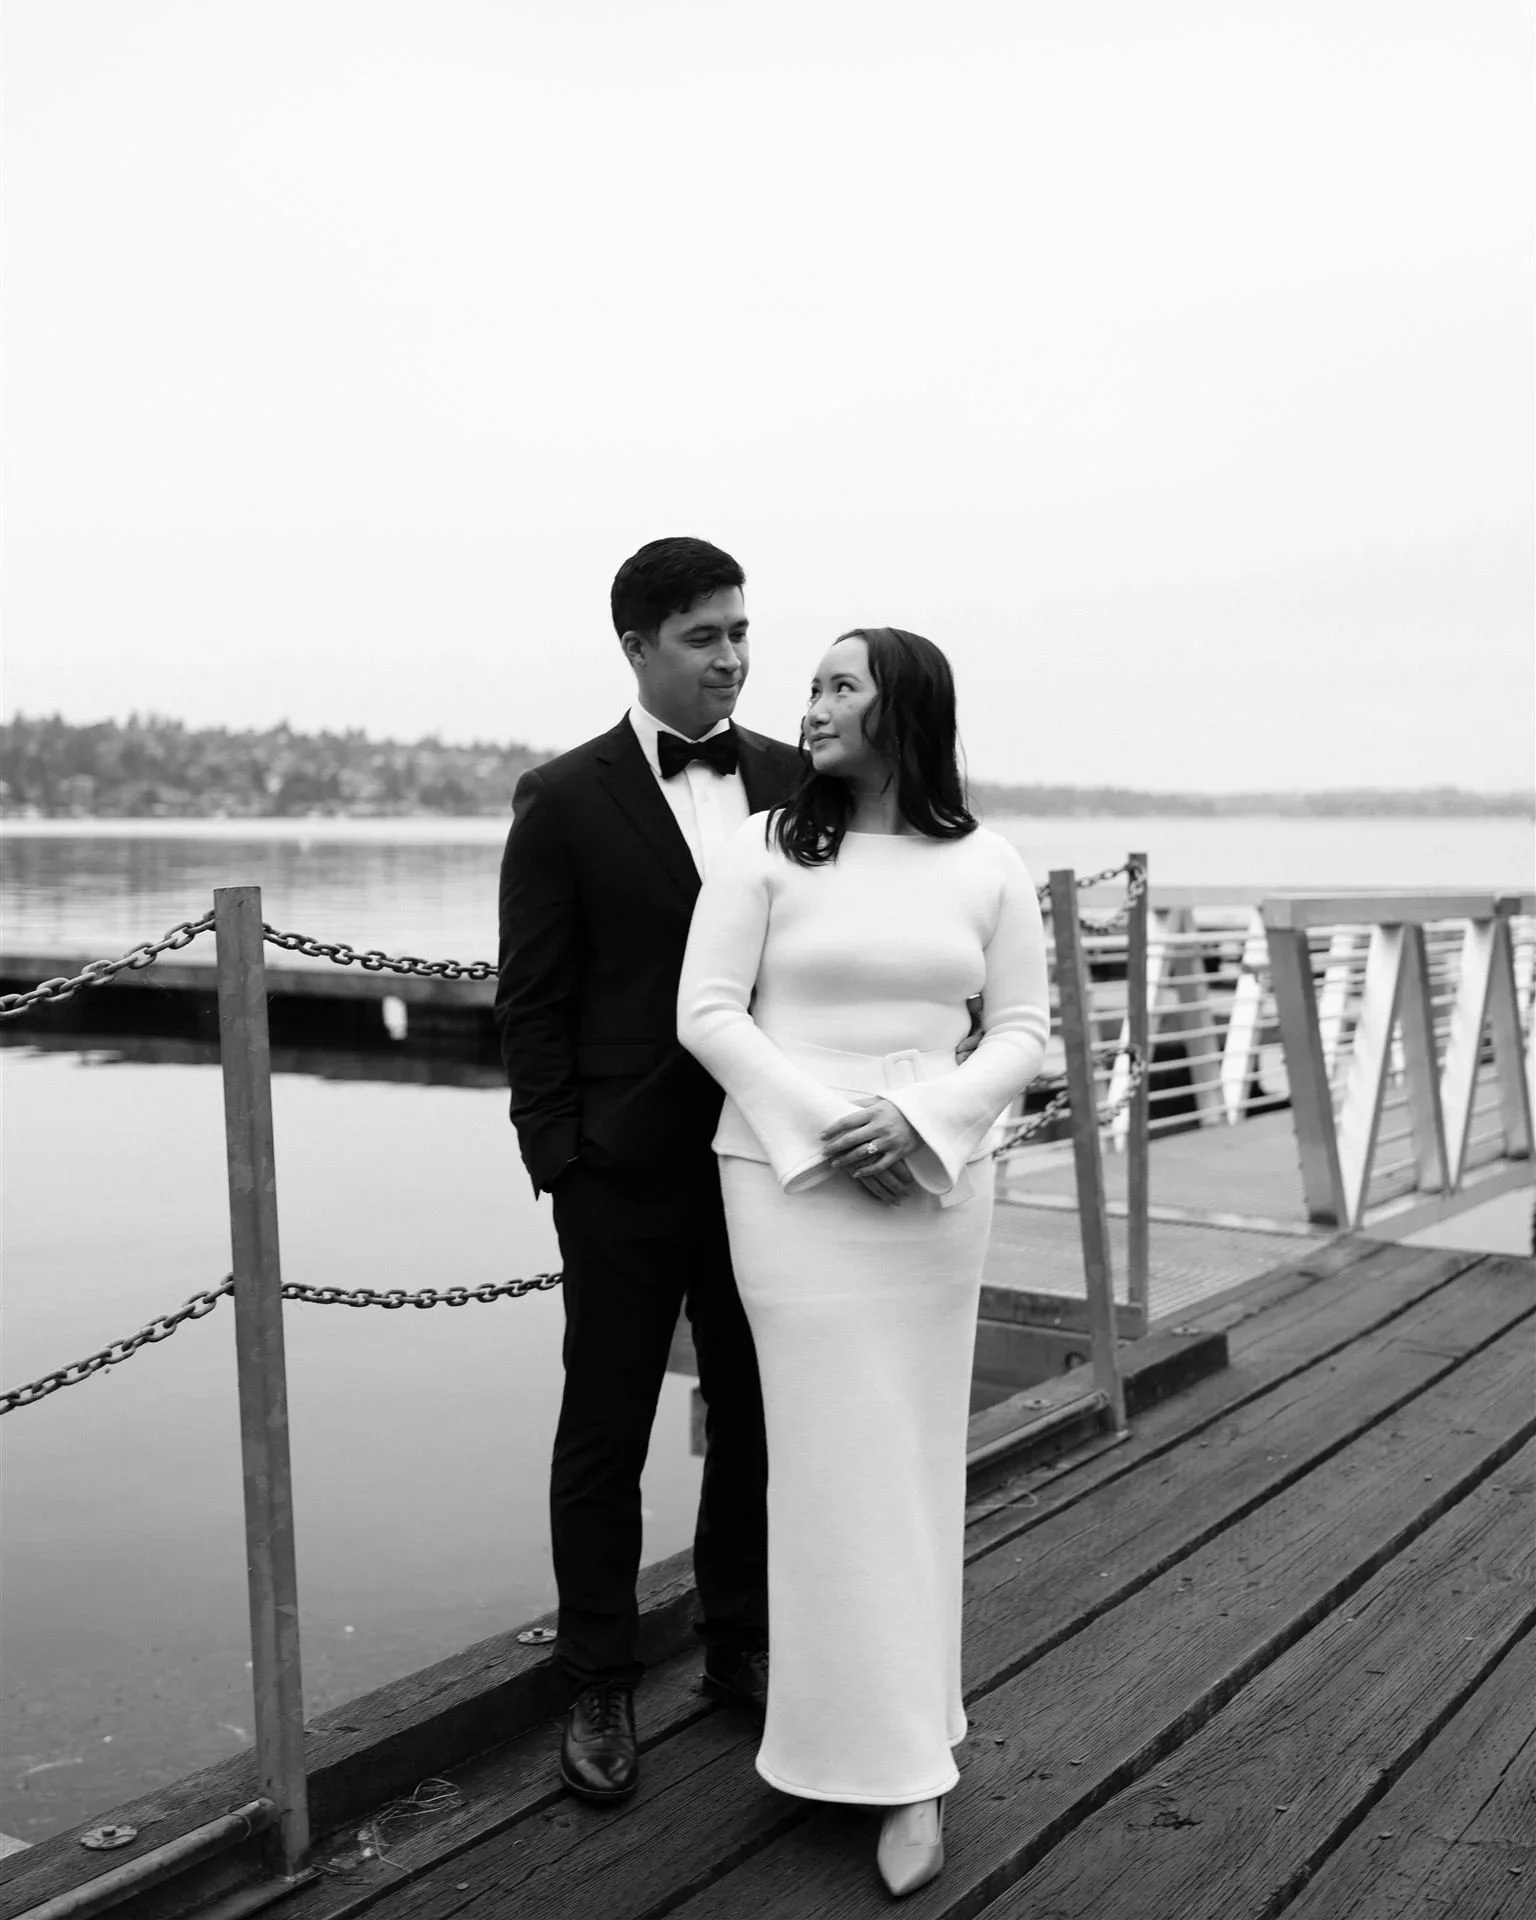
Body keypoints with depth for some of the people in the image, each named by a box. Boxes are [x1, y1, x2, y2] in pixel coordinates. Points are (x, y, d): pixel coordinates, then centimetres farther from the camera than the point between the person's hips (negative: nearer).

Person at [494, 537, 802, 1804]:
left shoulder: (794, 781, 5)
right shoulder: (564, 800, -4)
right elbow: (533, 1001, -4)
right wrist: (560, 1163, -9)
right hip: (628, 1174, -3)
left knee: (757, 1418, 15)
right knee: (606, 1435, 8)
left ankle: (742, 1643, 34)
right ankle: (601, 1688, 24)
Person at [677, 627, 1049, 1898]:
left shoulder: (988, 865, 3)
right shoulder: (767, 848, -2)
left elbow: (1024, 1029, 3)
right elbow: (706, 1012, -5)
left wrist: (920, 1119, -14)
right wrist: (822, 1122, -15)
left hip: (937, 1177, 2)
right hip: (791, 1174, -2)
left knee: (914, 1449, 9)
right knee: (834, 1456, -1)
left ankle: (905, 1741, 24)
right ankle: (899, 1758, 10)